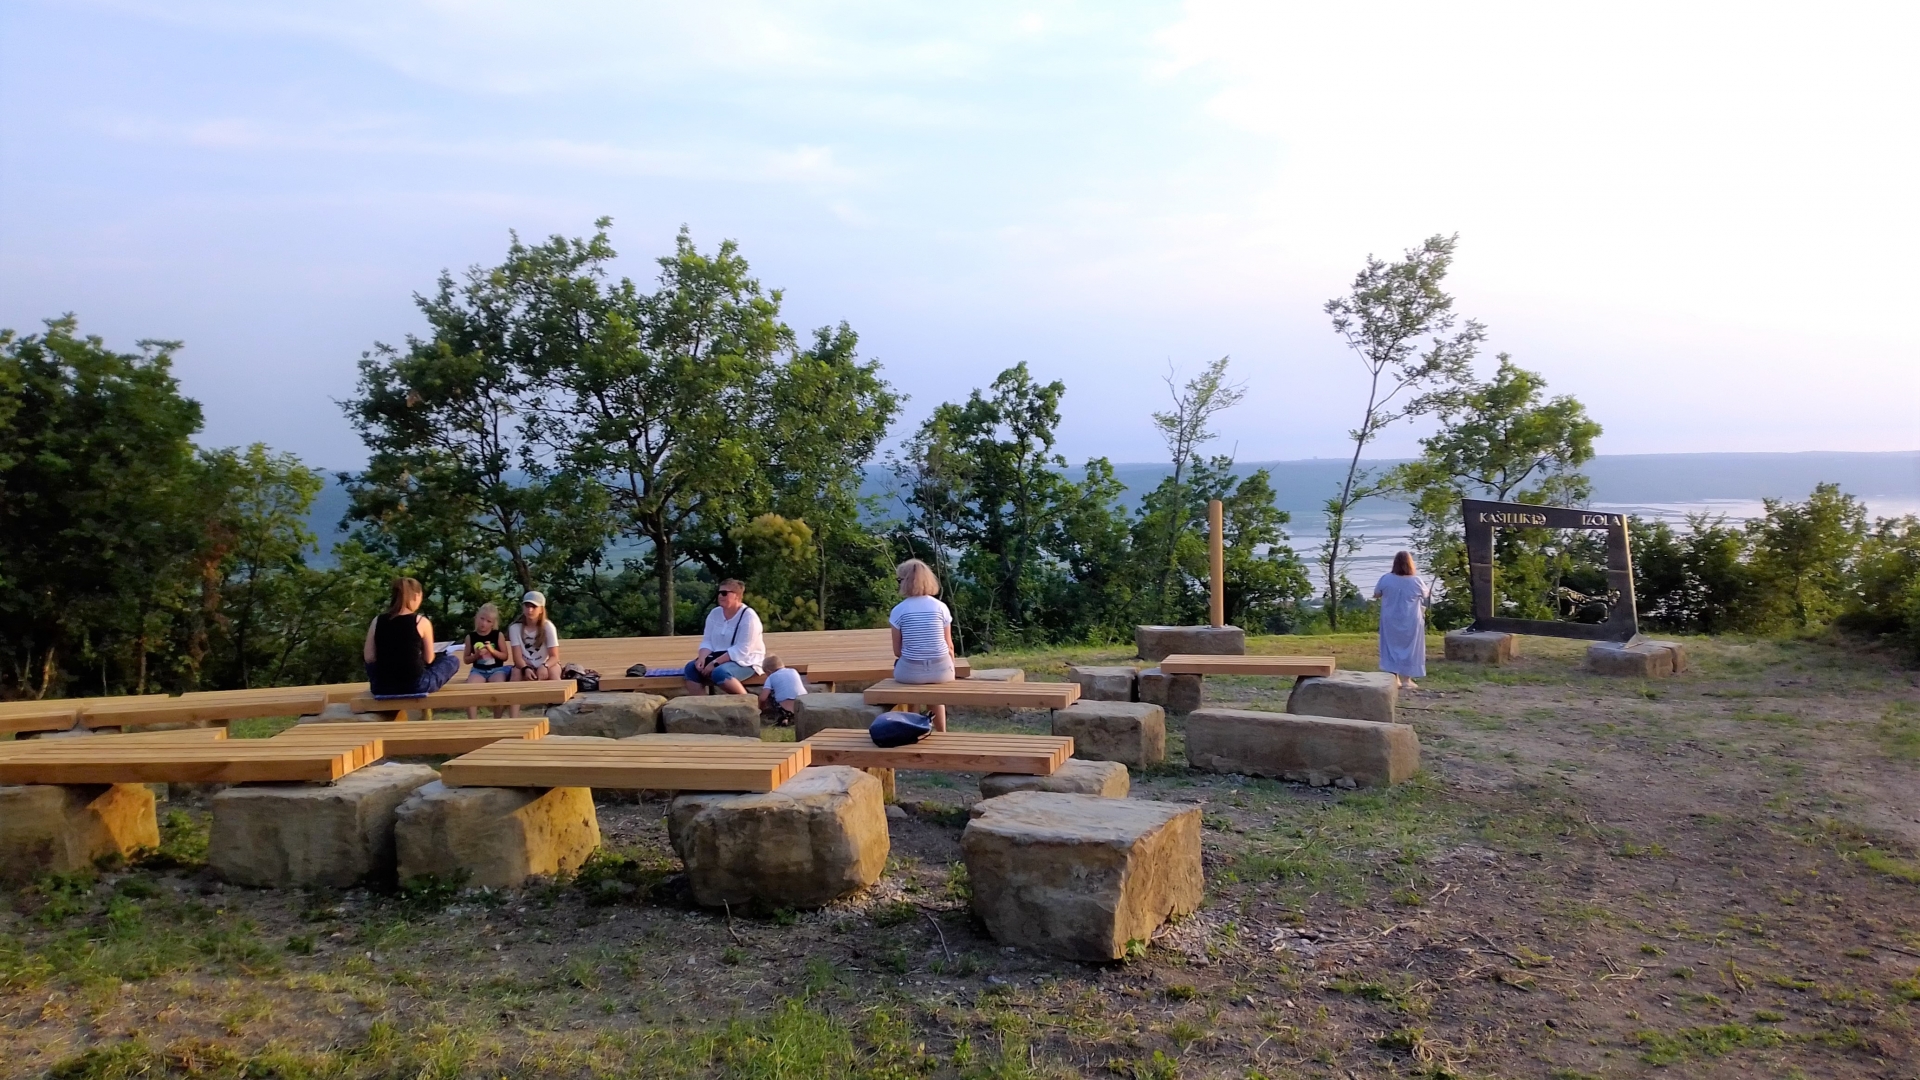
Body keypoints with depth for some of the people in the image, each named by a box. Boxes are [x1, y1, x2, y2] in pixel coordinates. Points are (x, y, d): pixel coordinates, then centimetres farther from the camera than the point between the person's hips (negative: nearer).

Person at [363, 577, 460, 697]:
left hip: (382, 687, 4)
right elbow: (429, 659, 0)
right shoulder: (422, 622, -8)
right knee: (452, 660, 21)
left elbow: (368, 658, 0)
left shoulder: (377, 620, 0)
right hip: (415, 686, -4)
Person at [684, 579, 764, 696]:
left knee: (719, 673, -35)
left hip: (745, 661, -7)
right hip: (720, 658, 7)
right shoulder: (715, 613, 7)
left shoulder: (748, 616, -15)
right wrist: (702, 658, -17)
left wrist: (714, 663, -26)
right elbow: (707, 641, 6)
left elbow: (741, 650, -22)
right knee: (691, 668, -16)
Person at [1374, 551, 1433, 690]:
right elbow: (1426, 596, 6)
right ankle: (1406, 679, 11)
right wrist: (1429, 589, 27)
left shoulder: (1386, 579, -11)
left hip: (1390, 621, 1)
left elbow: (1376, 595, 4)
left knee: (1392, 647, 11)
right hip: (1411, 622, -1)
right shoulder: (1416, 581, -13)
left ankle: (1394, 678, 10)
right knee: (1409, 648, 9)